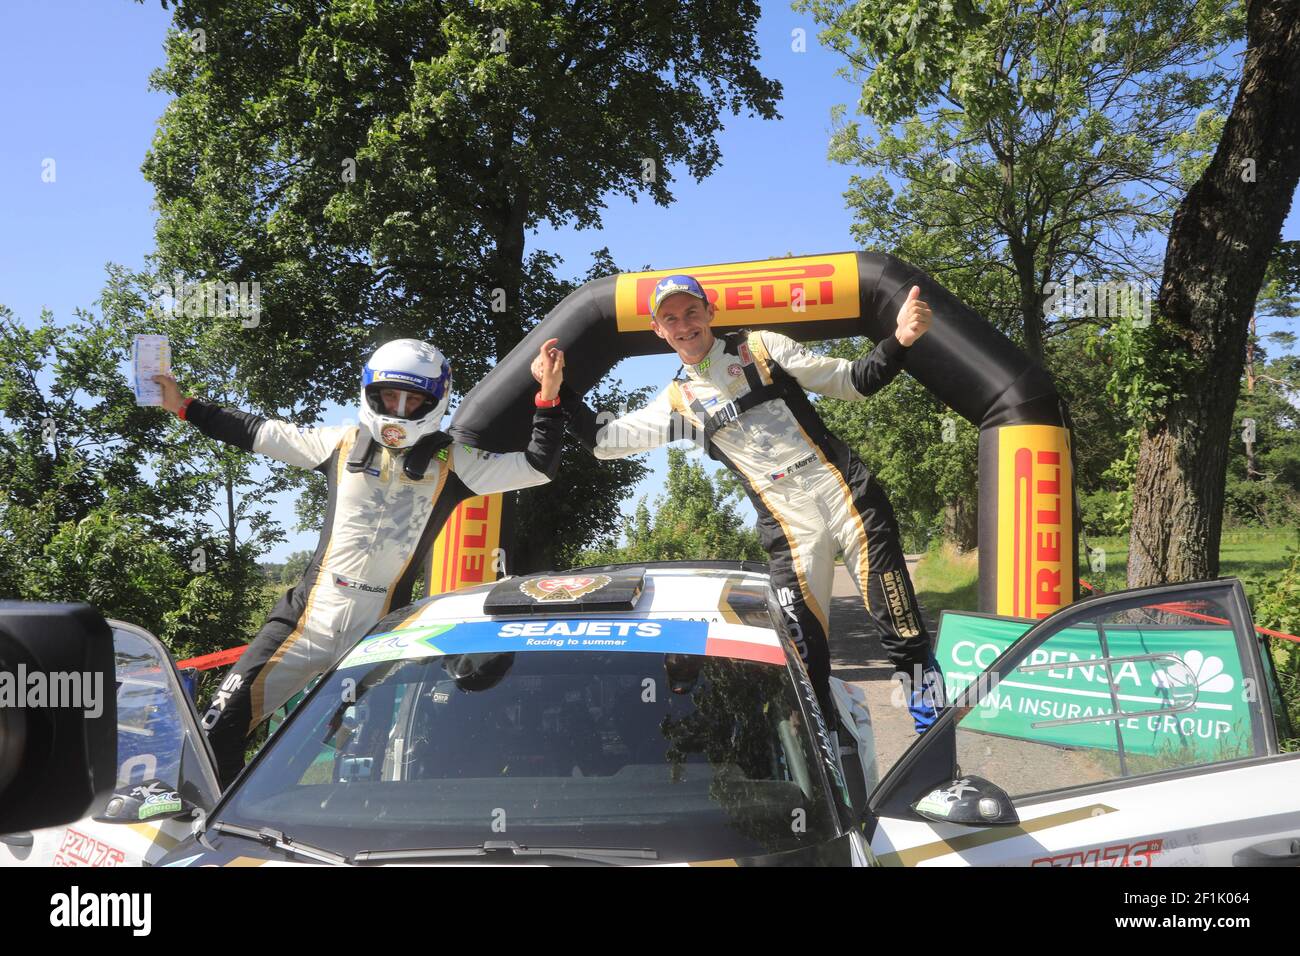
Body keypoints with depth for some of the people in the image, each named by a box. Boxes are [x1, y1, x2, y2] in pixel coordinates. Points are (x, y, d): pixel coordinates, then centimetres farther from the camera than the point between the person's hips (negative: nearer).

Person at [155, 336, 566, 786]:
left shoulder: (451, 463, 0)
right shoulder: (343, 444, 5)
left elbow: (538, 467, -3)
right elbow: (259, 433, 14)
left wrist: (548, 396, -14)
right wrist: (184, 406, 15)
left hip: (379, 634, -1)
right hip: (309, 616, 1)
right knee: (223, 724, -4)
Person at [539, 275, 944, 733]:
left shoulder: (762, 348, 6)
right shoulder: (677, 401, 13)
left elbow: (854, 382, 4)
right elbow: (603, 440, 14)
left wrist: (899, 340, -13)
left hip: (847, 497, -2)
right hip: (789, 530, 2)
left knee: (901, 627, -5)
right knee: (805, 655, -4)